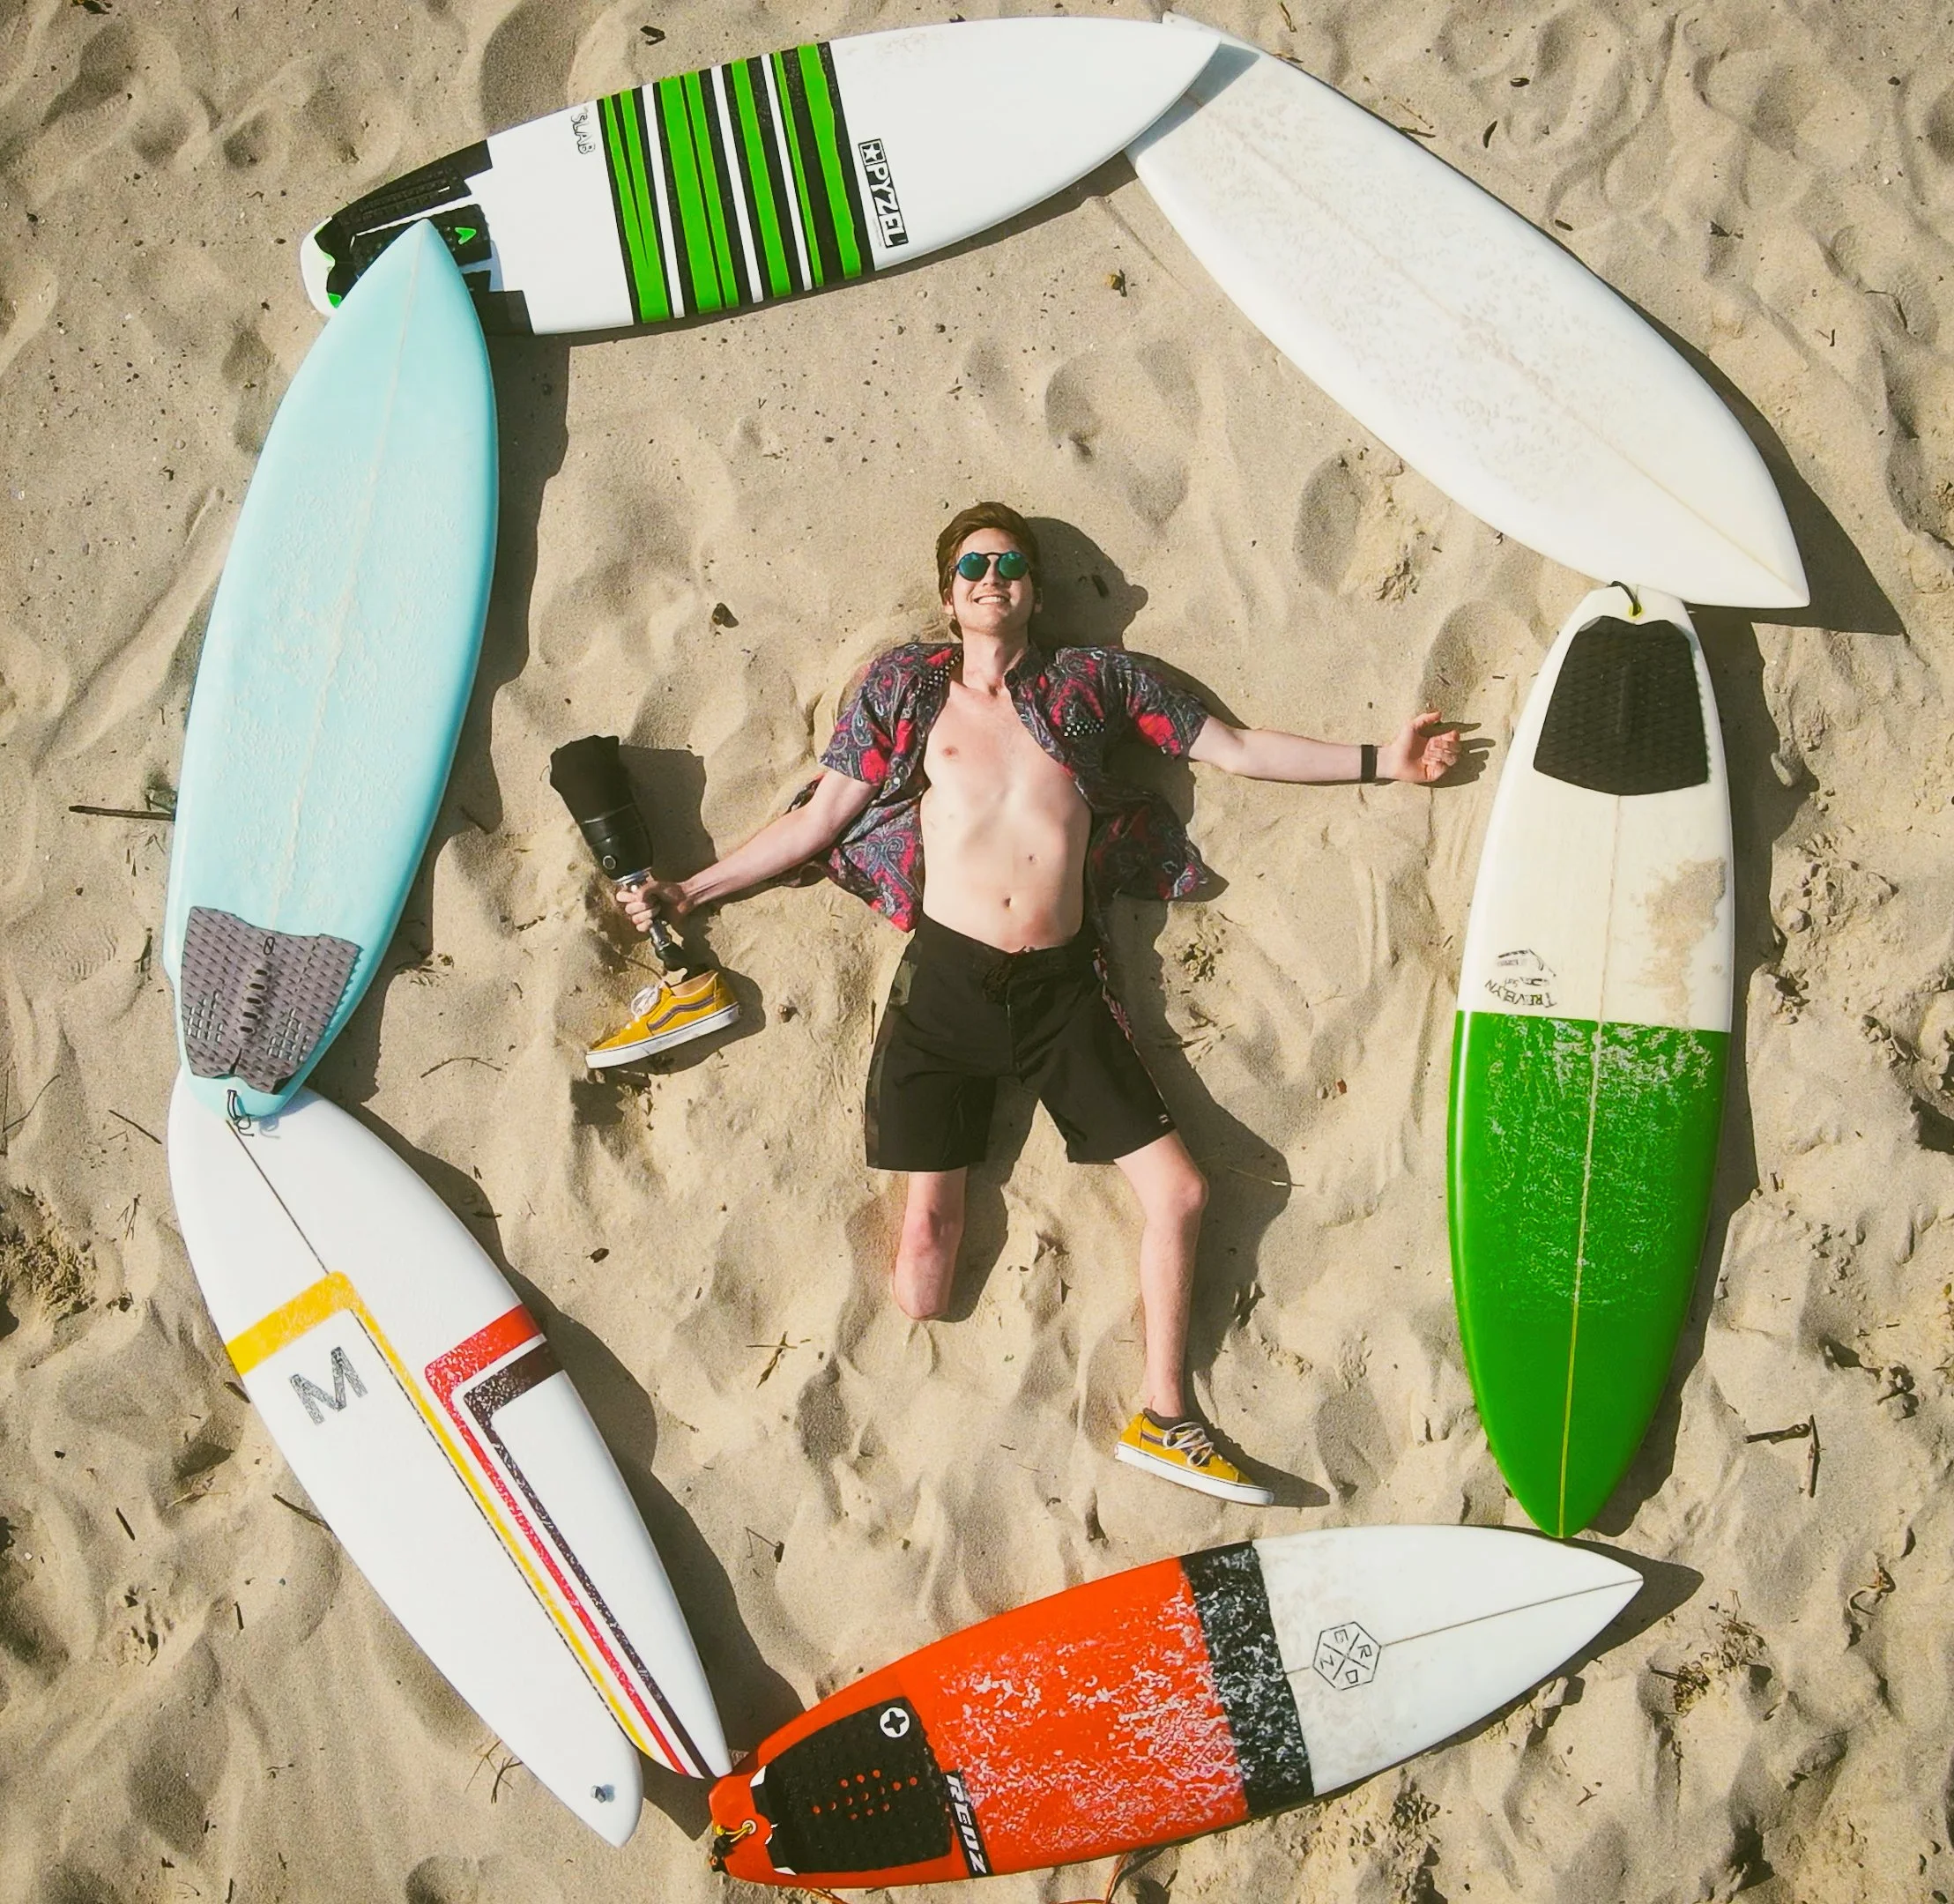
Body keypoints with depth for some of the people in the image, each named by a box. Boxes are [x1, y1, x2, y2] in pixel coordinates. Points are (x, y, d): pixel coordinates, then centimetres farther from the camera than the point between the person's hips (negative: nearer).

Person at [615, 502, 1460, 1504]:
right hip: (947, 976, -1)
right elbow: (820, 817, 11)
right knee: (928, 1225, -10)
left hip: (1062, 984, 2)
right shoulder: (906, 683, 10)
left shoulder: (1093, 678, 12)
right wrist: (688, 891, 9)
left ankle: (1162, 1418, 14)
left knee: (1179, 1192, -1)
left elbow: (1237, 747, 16)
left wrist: (1382, 761, 15)